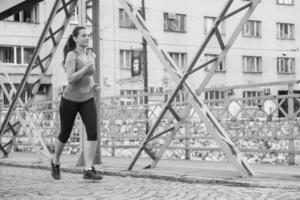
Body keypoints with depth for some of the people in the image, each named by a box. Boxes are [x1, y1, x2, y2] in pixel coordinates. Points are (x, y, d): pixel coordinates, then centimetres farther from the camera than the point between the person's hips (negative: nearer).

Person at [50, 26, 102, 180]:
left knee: (93, 133, -16)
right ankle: (55, 162, 38)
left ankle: (88, 170, -13)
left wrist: (92, 83, 6)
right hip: (70, 100, -4)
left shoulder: (91, 56, 4)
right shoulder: (71, 55, -15)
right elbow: (70, 79, -26)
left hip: (87, 100, 4)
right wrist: (88, 67, -28)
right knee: (65, 135, 11)